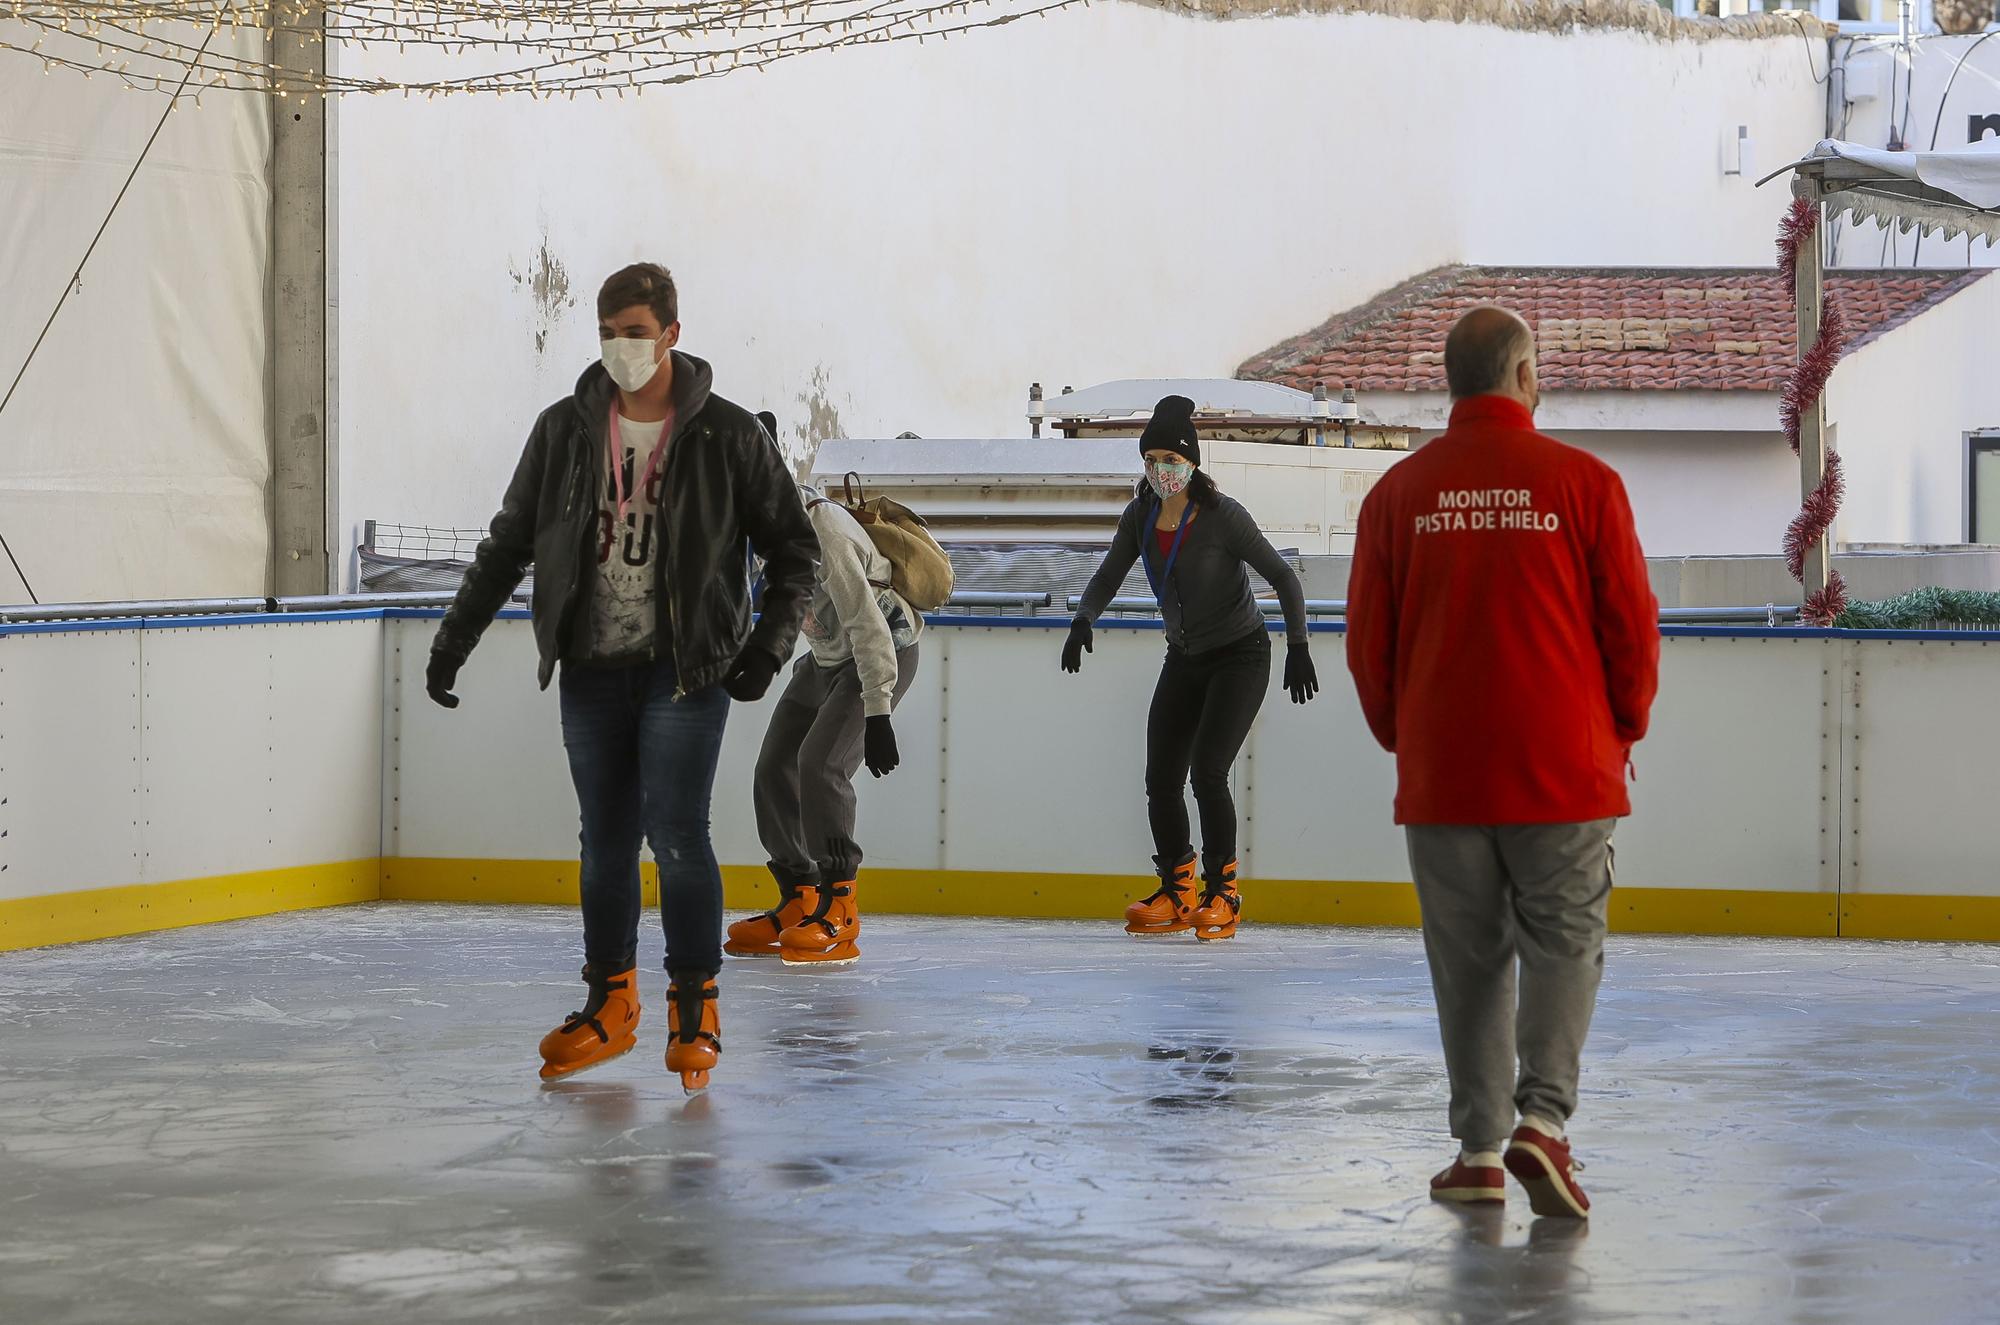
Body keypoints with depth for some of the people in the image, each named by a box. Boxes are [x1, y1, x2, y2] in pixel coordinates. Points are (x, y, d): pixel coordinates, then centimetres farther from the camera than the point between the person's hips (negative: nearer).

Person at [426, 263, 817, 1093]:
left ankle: (695, 1007, 0)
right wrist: (455, 638, 9)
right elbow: (508, 545, 13)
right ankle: (609, 1006, 19)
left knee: (675, 833, -10)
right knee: (606, 840, 8)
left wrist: (772, 638, -9)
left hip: (687, 669, -3)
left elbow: (794, 547, 4)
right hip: (593, 668, 3)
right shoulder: (565, 431, 4)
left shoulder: (726, 436, -4)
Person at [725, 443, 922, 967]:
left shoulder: (825, 534, -32)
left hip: (882, 654, -9)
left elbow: (867, 624, -33)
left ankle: (838, 910, -18)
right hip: (826, 657, 9)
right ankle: (798, 905, 12)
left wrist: (877, 715, -33)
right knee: (775, 768, 2)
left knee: (820, 763, -24)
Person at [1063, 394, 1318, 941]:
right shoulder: (1141, 516, -4)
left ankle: (1223, 894, -4)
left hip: (1240, 656, -6)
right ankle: (1176, 895, 16)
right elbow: (1108, 577, 3)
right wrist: (1084, 619, -18)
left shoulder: (1222, 515, -20)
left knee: (1207, 771, -18)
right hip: (1184, 660, 6)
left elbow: (1282, 577, -18)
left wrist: (1297, 646, -26)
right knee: (1161, 779, 0)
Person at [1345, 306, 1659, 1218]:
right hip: (1564, 768, -2)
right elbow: (1632, 626, -2)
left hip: (1441, 774, 2)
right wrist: (1623, 730, 15)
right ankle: (1542, 1119, -11)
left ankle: (1479, 1151, 11)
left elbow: (1367, 643, 5)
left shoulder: (1400, 492, 1)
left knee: (1470, 962, 11)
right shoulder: (1584, 482, -5)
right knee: (1563, 946, 7)